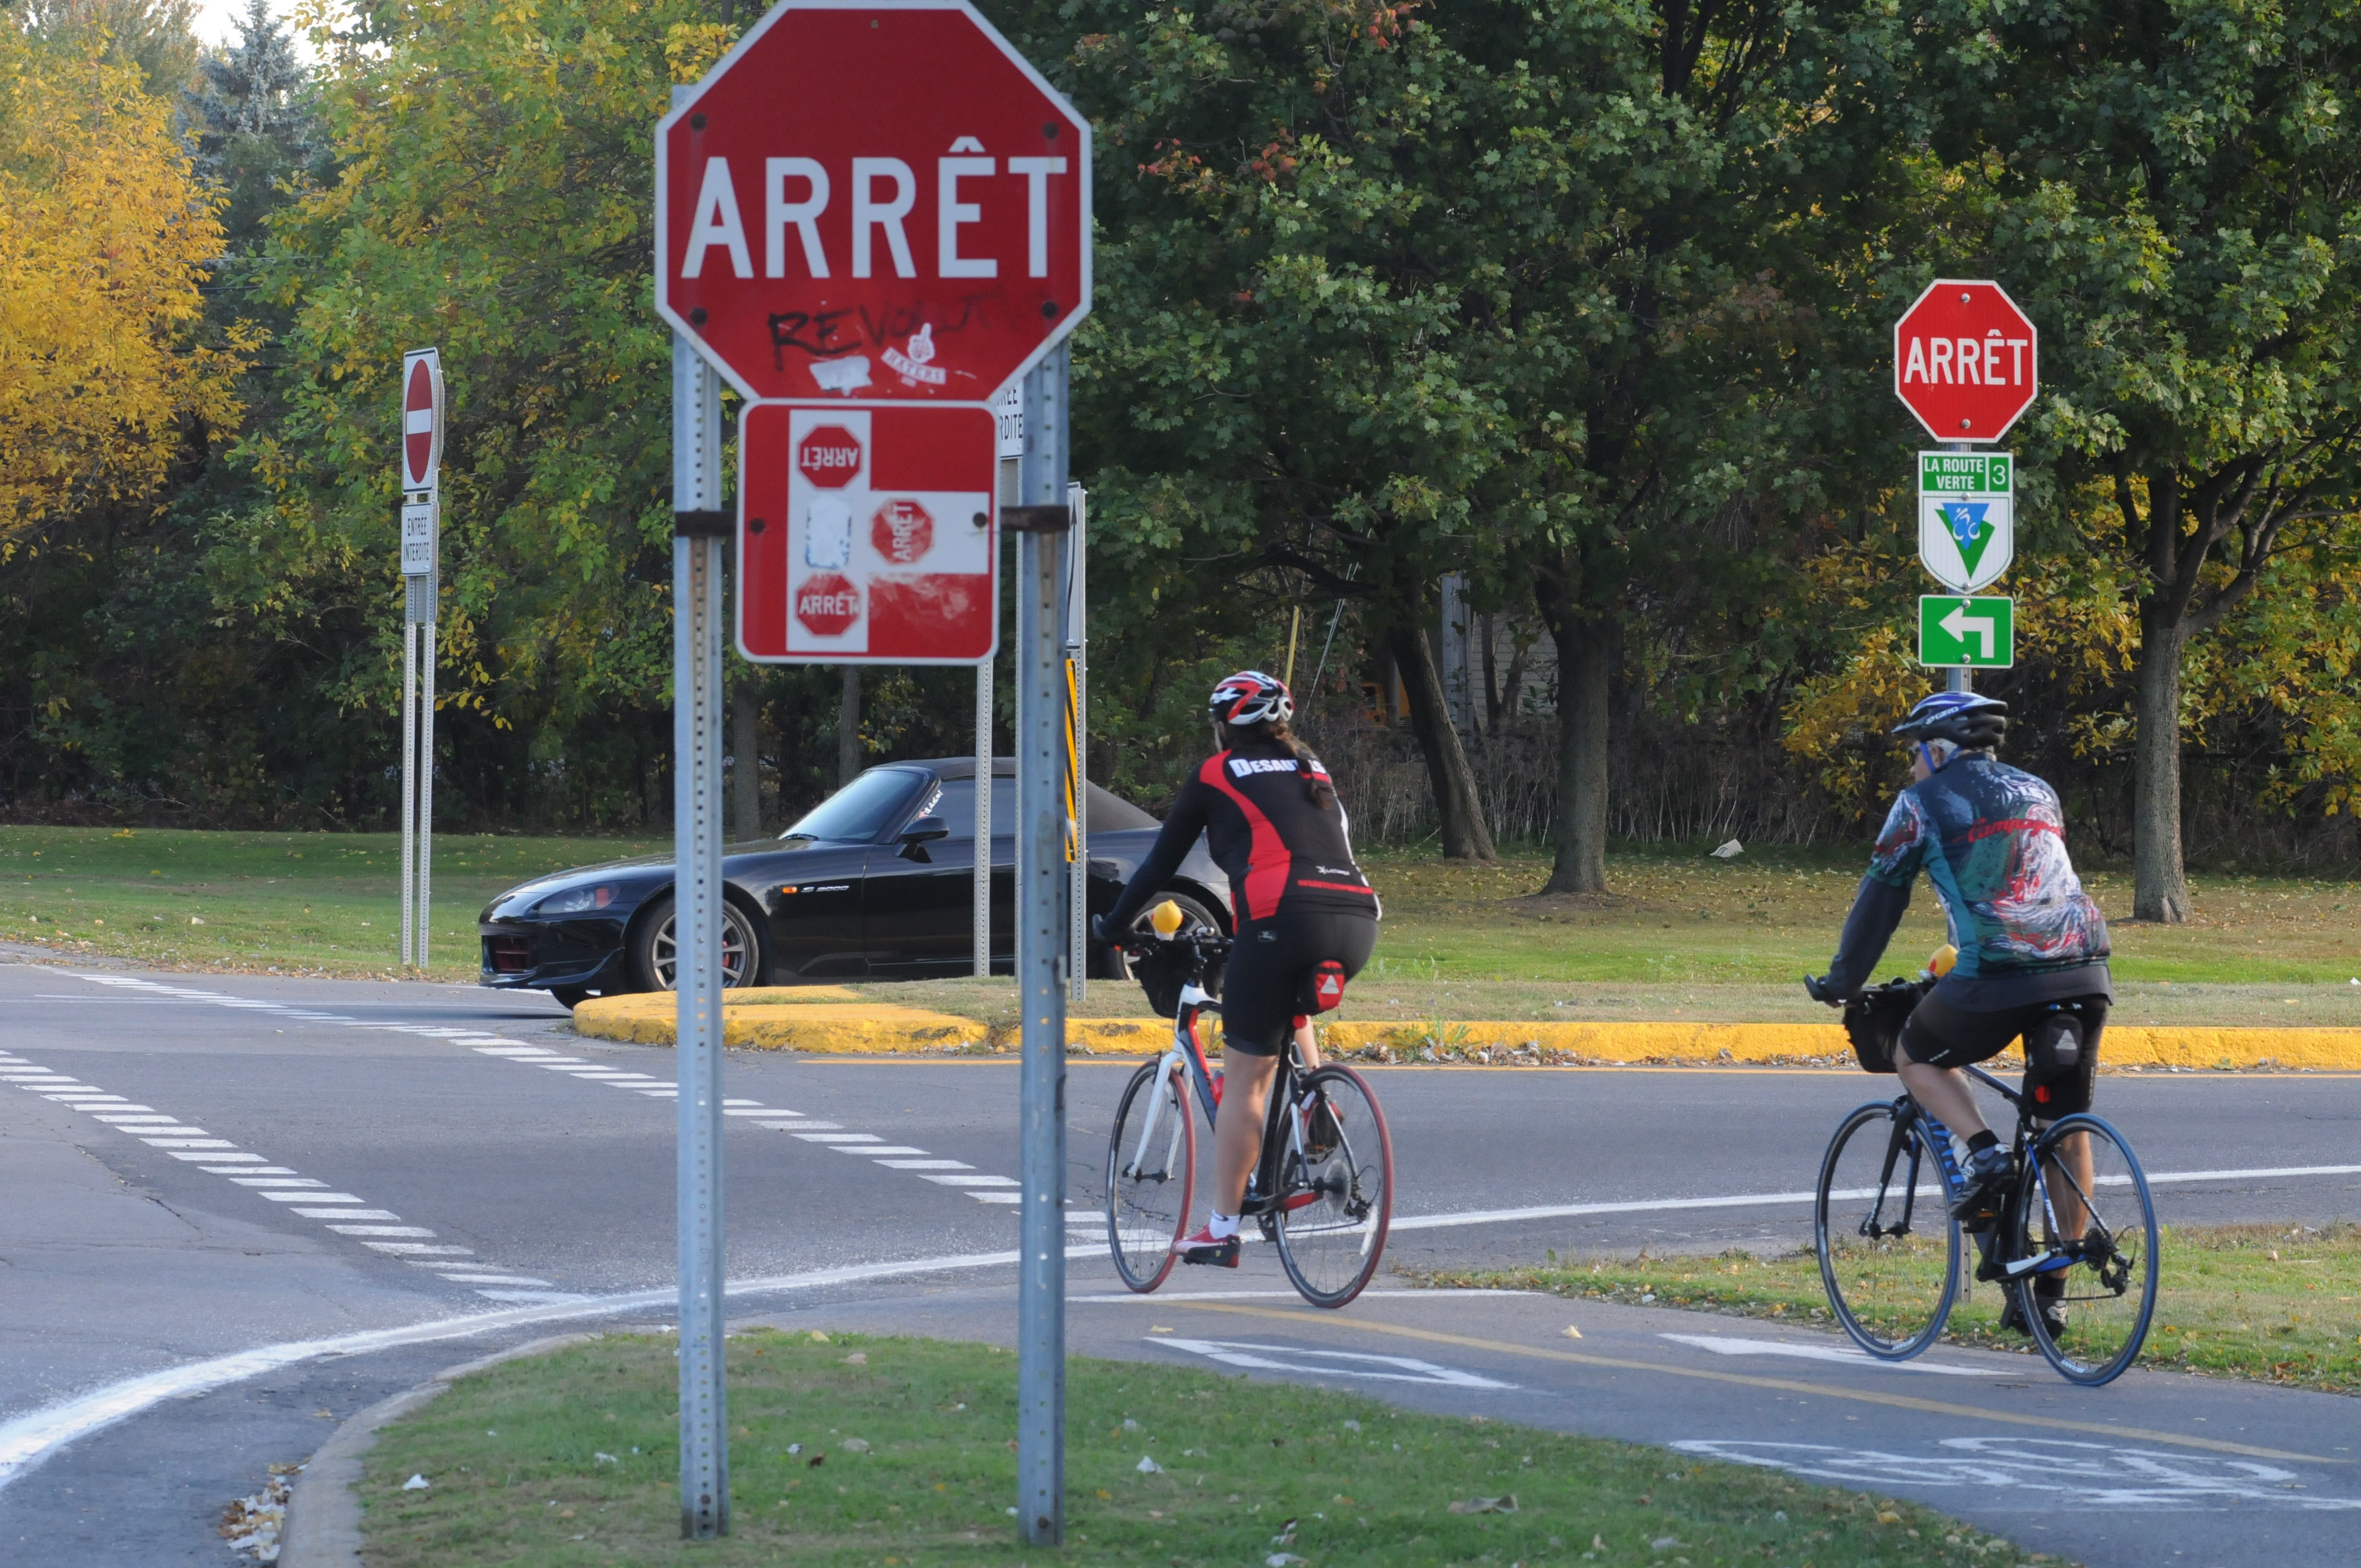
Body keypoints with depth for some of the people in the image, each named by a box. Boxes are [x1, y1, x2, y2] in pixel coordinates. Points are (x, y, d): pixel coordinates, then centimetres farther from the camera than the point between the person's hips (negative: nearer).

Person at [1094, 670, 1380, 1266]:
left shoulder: (1216, 776, 13)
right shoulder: (1313, 773, 27)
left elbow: (1161, 862, 17)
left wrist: (1112, 926, 31)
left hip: (1282, 918, -5)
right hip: (1357, 921, 5)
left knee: (1244, 1080, 3)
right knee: (1291, 1009, 37)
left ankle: (1222, 1230, 3)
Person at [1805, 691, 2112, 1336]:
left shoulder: (1923, 804, 9)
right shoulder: (2037, 793, 25)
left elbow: (1880, 898, 12)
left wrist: (1843, 981, 25)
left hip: (1998, 976, -5)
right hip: (2083, 977, 5)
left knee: (1917, 1057, 22)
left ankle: (1984, 1153, -3)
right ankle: (2051, 1292, 14)